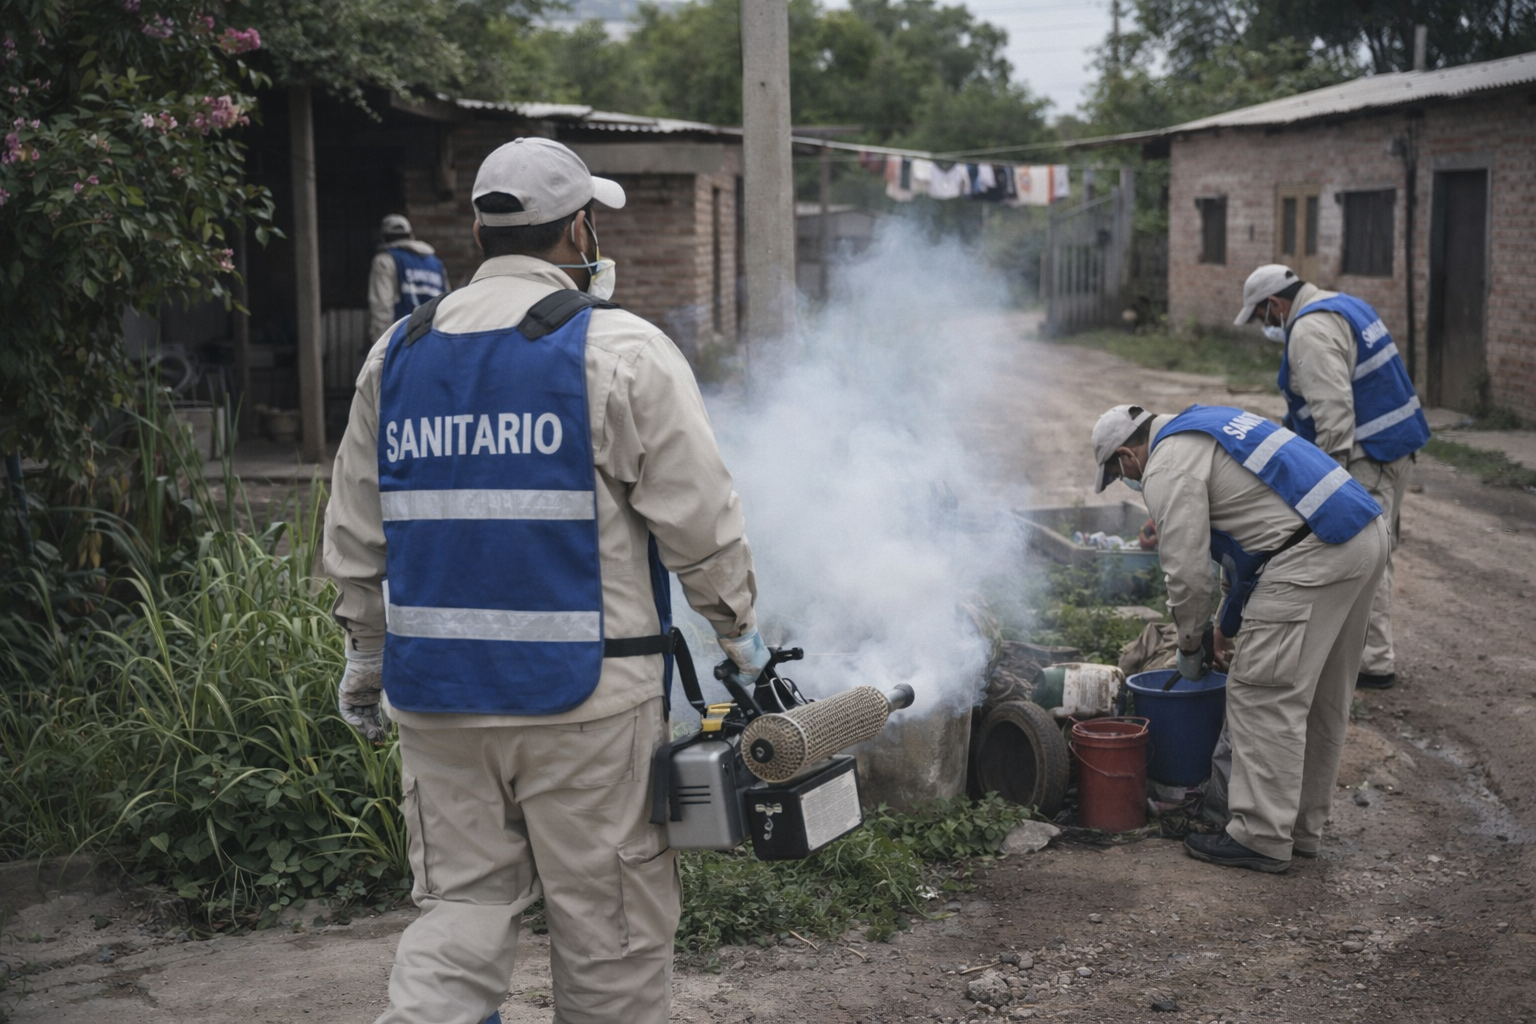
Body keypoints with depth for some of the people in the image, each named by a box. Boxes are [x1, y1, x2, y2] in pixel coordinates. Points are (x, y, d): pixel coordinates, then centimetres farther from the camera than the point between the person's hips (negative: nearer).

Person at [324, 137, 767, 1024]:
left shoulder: (398, 353, 9)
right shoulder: (620, 351, -8)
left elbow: (356, 535, 14)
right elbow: (699, 516, -8)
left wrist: (366, 654, 25)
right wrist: (739, 626, 8)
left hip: (434, 697, 5)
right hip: (586, 698, -5)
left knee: (461, 905, 14)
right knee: (610, 928, 9)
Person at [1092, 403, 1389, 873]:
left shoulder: (1167, 467, -6)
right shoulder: (1204, 426, 26)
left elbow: (1186, 569, -10)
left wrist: (1189, 644, 7)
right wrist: (1228, 626, 33)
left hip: (1313, 557, -11)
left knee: (1263, 693, -3)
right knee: (1321, 697, 17)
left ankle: (1261, 838, 2)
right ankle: (1301, 828, 27)